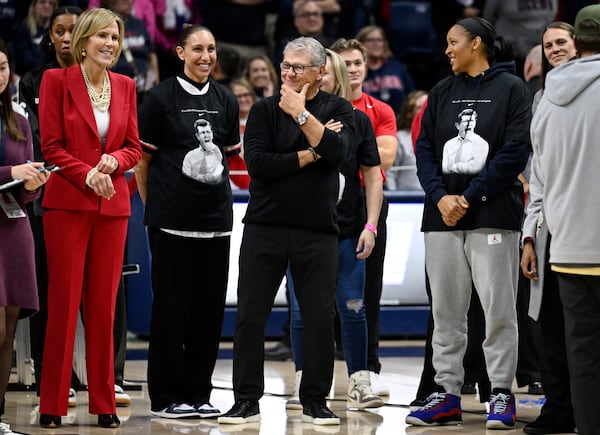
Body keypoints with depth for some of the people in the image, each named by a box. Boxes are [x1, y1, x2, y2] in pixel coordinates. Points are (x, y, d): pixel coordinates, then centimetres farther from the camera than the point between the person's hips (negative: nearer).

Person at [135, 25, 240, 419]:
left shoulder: (226, 100, 11)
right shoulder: (161, 98, -2)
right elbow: (142, 159, 1)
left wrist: (219, 198, 13)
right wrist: (153, 205, 1)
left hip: (216, 219, 5)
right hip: (172, 219, -4)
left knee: (210, 307, 6)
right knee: (171, 308, -1)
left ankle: (199, 393, 14)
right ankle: (166, 397, 6)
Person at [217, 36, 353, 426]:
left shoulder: (338, 110, 6)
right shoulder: (265, 110, 6)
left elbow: (336, 151, -15)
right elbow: (257, 162, -9)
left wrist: (301, 113, -17)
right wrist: (308, 156, -9)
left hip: (317, 231, 0)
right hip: (265, 228, 0)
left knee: (321, 318, 0)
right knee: (250, 317, 0)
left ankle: (315, 402, 10)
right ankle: (247, 401, 8)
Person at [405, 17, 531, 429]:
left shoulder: (511, 88, 0)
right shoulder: (442, 93, 15)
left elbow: (516, 151, -8)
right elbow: (425, 148, 10)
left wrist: (470, 197, -12)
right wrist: (440, 196, -7)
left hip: (493, 214, -5)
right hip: (443, 216, 5)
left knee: (498, 308, -5)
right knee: (446, 310, 5)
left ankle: (502, 394, 0)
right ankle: (447, 394, 9)